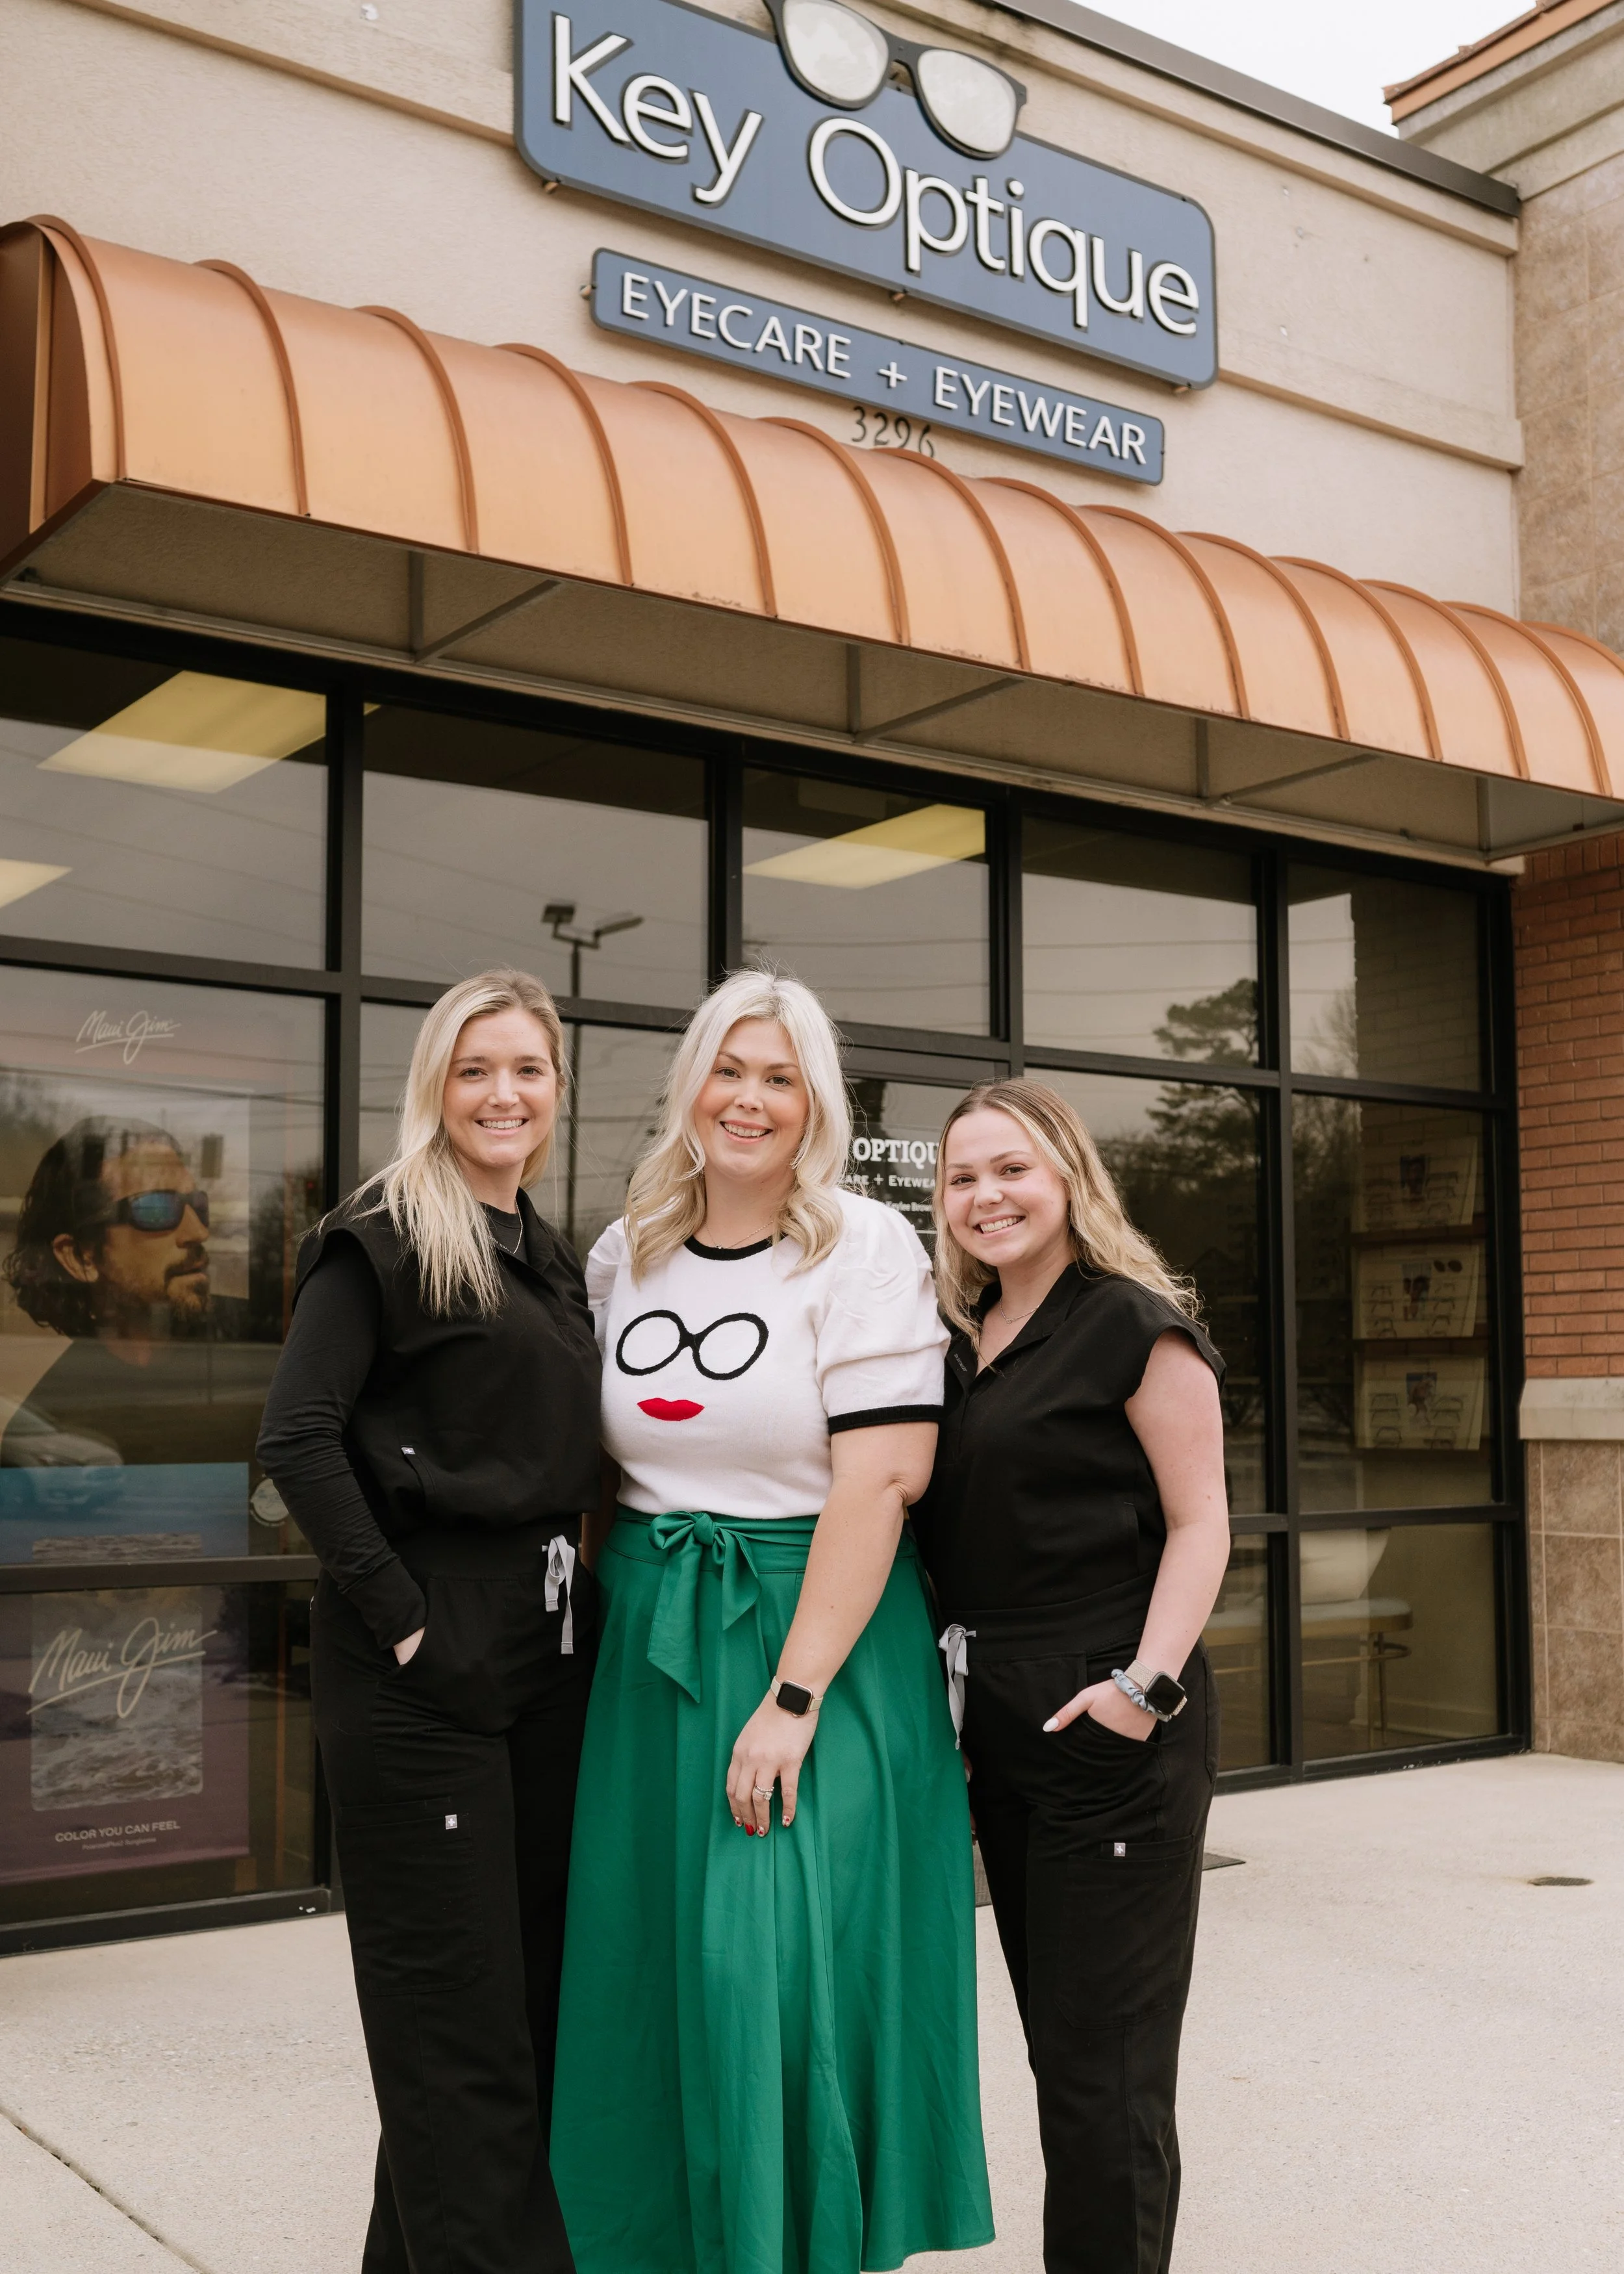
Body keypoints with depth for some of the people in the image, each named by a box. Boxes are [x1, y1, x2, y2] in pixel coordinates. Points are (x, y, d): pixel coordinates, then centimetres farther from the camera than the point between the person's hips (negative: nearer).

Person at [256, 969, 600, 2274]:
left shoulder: (553, 1262, 16)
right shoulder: (385, 1238, -7)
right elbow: (298, 1436, -17)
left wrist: (572, 1597, 9)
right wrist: (398, 1612, -18)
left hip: (547, 1646, 8)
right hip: (424, 1659, -8)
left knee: (530, 1981, 14)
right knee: (456, 2003, -1)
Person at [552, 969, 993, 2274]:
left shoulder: (867, 1249, -8)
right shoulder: (624, 1256, 9)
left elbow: (879, 1482, -15)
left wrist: (793, 1696, -20)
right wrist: (611, 1620, 6)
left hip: (816, 1633, -5)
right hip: (651, 1643, 5)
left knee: (783, 1960, -6)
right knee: (648, 1961, 10)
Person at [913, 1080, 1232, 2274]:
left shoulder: (1136, 1327, -7)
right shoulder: (964, 1345, 13)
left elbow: (1199, 1523, -10)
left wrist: (1147, 1684, -21)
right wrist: (957, 1673, 7)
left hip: (1111, 1726, -7)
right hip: (1000, 1724, 8)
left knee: (1104, 2055, -1)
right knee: (1055, 2039, 17)